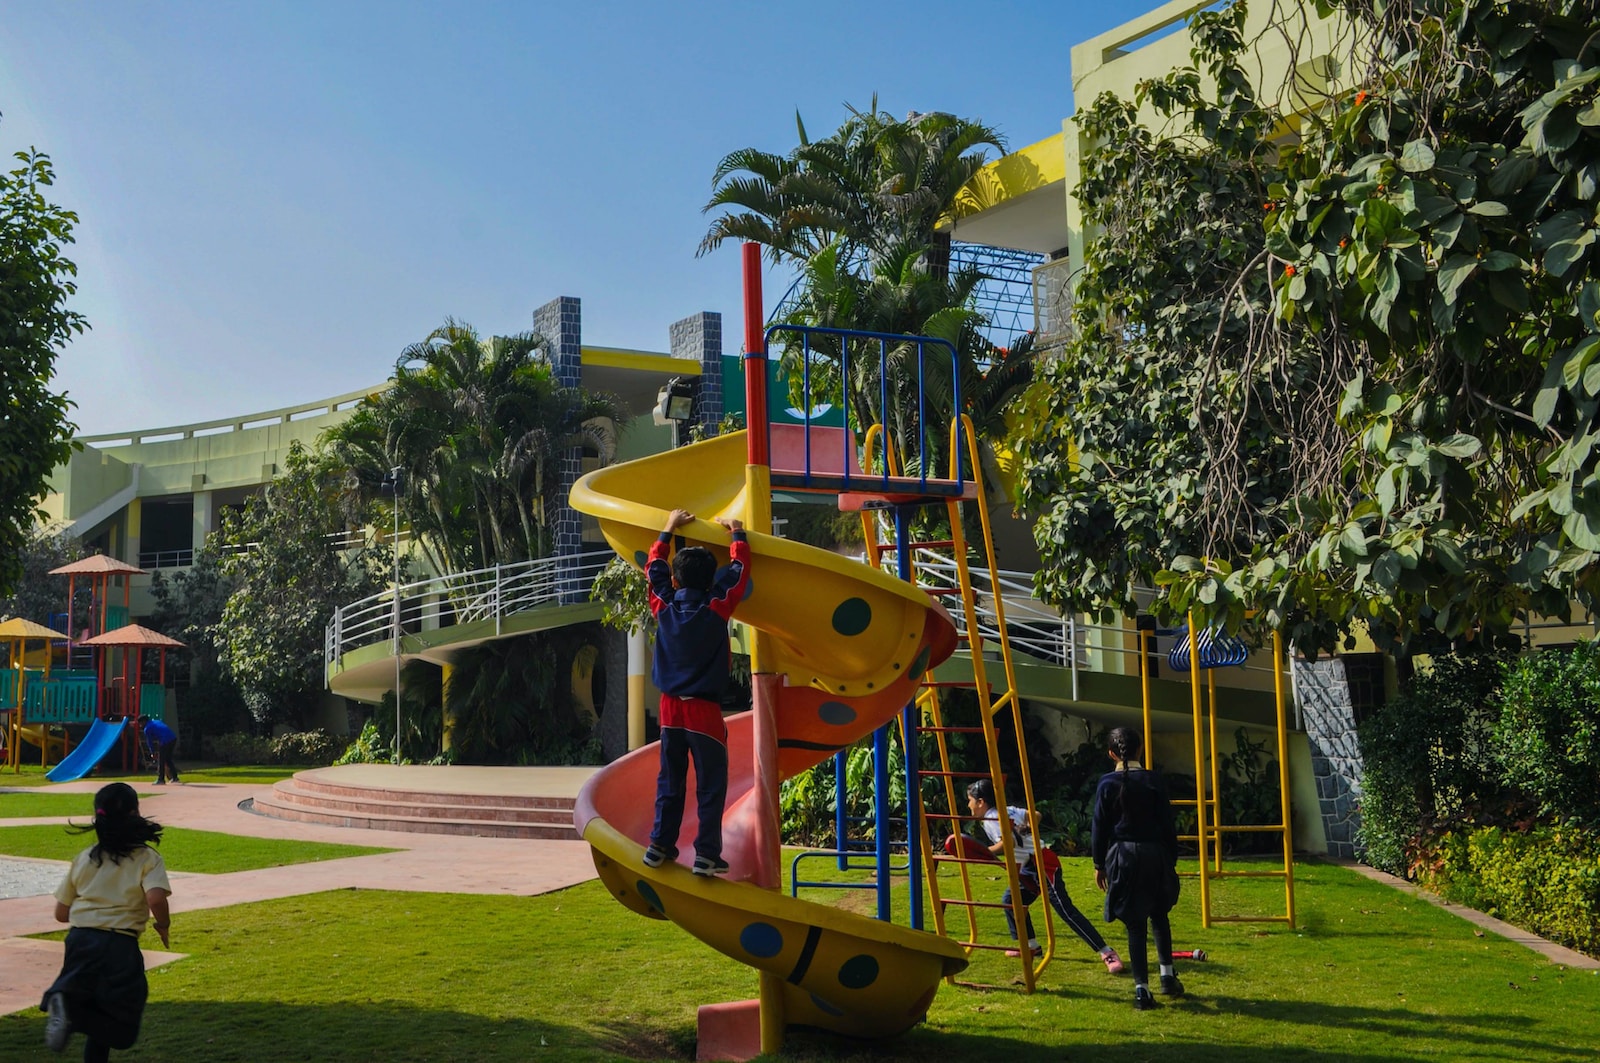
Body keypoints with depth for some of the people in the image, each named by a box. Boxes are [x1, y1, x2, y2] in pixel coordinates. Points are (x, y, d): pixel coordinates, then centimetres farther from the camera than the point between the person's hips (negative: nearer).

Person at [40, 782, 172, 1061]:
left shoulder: (82, 859, 10)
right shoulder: (147, 859, -3)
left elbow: (61, 913, 13)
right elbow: (156, 898, -20)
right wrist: (163, 925, 0)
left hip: (79, 940, 4)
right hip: (119, 946, -4)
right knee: (120, 1024, 8)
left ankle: (63, 1002, -15)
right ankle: (72, 1015, -21)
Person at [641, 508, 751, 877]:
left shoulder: (663, 608, -1)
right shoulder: (716, 610, -11)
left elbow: (654, 567, 16)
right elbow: (739, 569, 2)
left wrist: (669, 530, 26)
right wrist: (737, 533, 16)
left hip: (671, 708, 4)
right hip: (705, 711, -4)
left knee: (669, 781, 14)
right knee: (711, 785, 1)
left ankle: (660, 845, 16)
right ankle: (707, 853, -1)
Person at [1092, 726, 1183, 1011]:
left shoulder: (1108, 783, -4)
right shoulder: (1154, 781, -2)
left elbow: (1099, 827, -1)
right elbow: (1167, 824, 0)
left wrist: (1099, 864, 7)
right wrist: (1171, 860, 9)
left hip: (1122, 856, -1)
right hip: (1154, 855, 1)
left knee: (1135, 924, 3)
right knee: (1159, 915, 21)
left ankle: (1142, 989, 1)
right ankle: (1168, 975, 19)